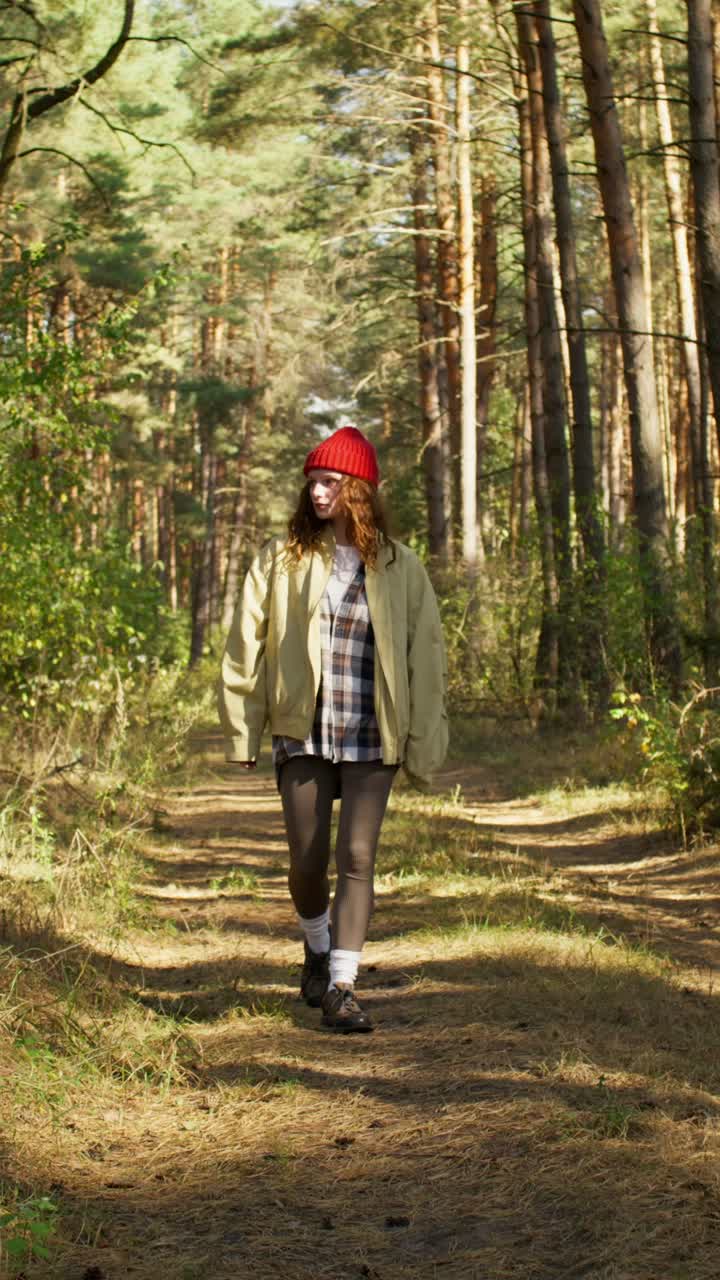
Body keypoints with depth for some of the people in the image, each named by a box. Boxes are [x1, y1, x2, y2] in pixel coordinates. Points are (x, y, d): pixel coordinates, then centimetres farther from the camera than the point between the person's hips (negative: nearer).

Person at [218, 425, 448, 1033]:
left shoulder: (401, 569, 0)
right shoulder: (281, 559, 0)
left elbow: (426, 658, 2)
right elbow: (246, 647, 4)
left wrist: (423, 744, -1)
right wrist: (241, 732, 2)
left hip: (371, 738, -1)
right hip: (303, 734, 1)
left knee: (357, 858, -5)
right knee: (307, 861, 8)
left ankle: (341, 989, 2)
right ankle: (318, 948, 37)